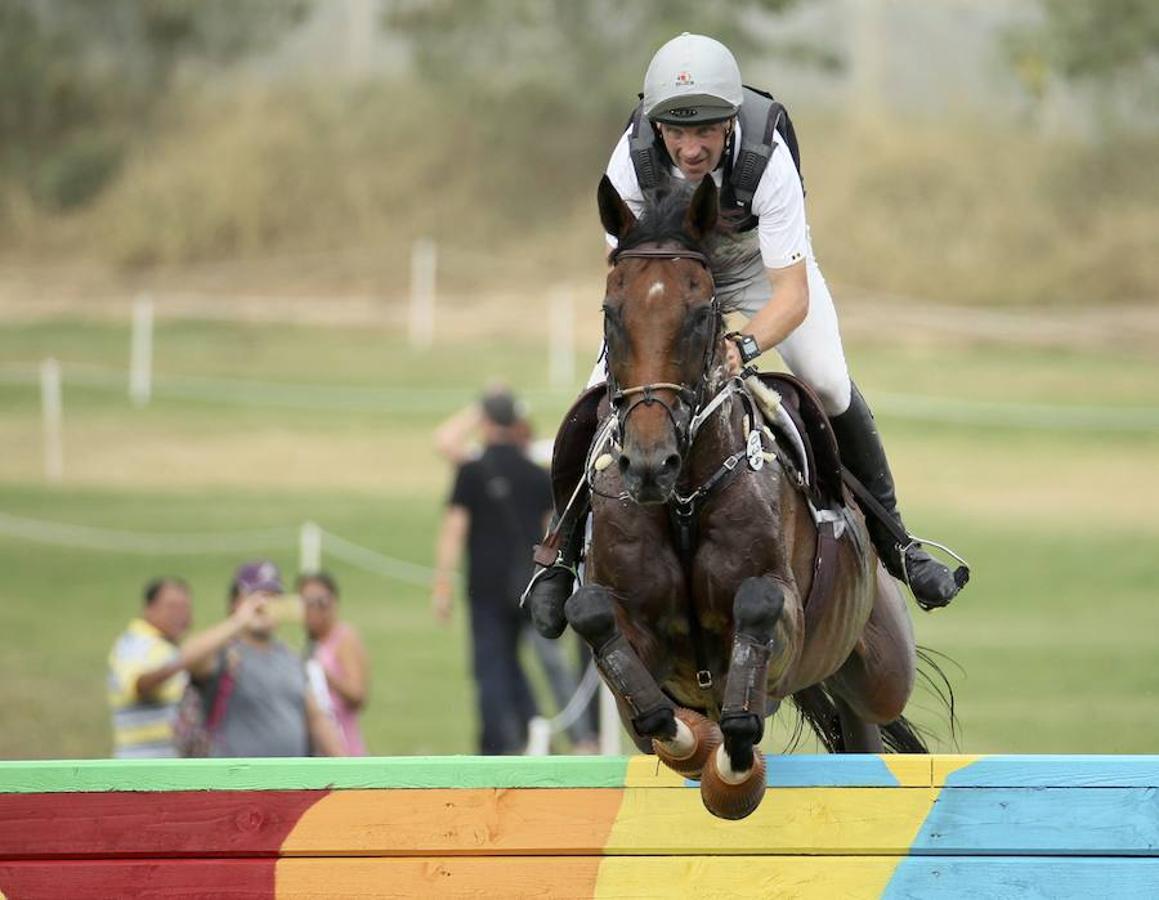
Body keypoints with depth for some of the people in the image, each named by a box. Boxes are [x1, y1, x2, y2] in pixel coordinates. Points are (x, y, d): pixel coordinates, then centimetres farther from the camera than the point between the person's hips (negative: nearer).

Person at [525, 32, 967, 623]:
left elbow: (793, 294, -40)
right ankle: (563, 551, 7)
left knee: (830, 387, -15)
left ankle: (893, 541, 4)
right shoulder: (633, 159, -34)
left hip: (761, 261, -1)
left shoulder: (766, 158, -39)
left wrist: (744, 347, -59)